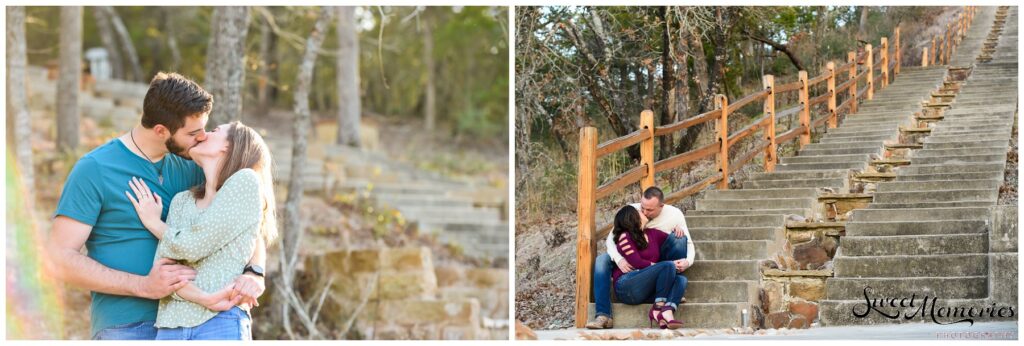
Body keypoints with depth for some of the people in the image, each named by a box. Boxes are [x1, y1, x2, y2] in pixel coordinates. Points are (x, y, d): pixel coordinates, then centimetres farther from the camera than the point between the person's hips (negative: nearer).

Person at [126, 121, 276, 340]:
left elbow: (193, 246, -7)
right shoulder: (182, 201, 18)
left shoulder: (246, 181, 1)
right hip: (170, 327, 5)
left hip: (221, 326, -5)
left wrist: (153, 223, 12)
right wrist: (204, 299, -15)